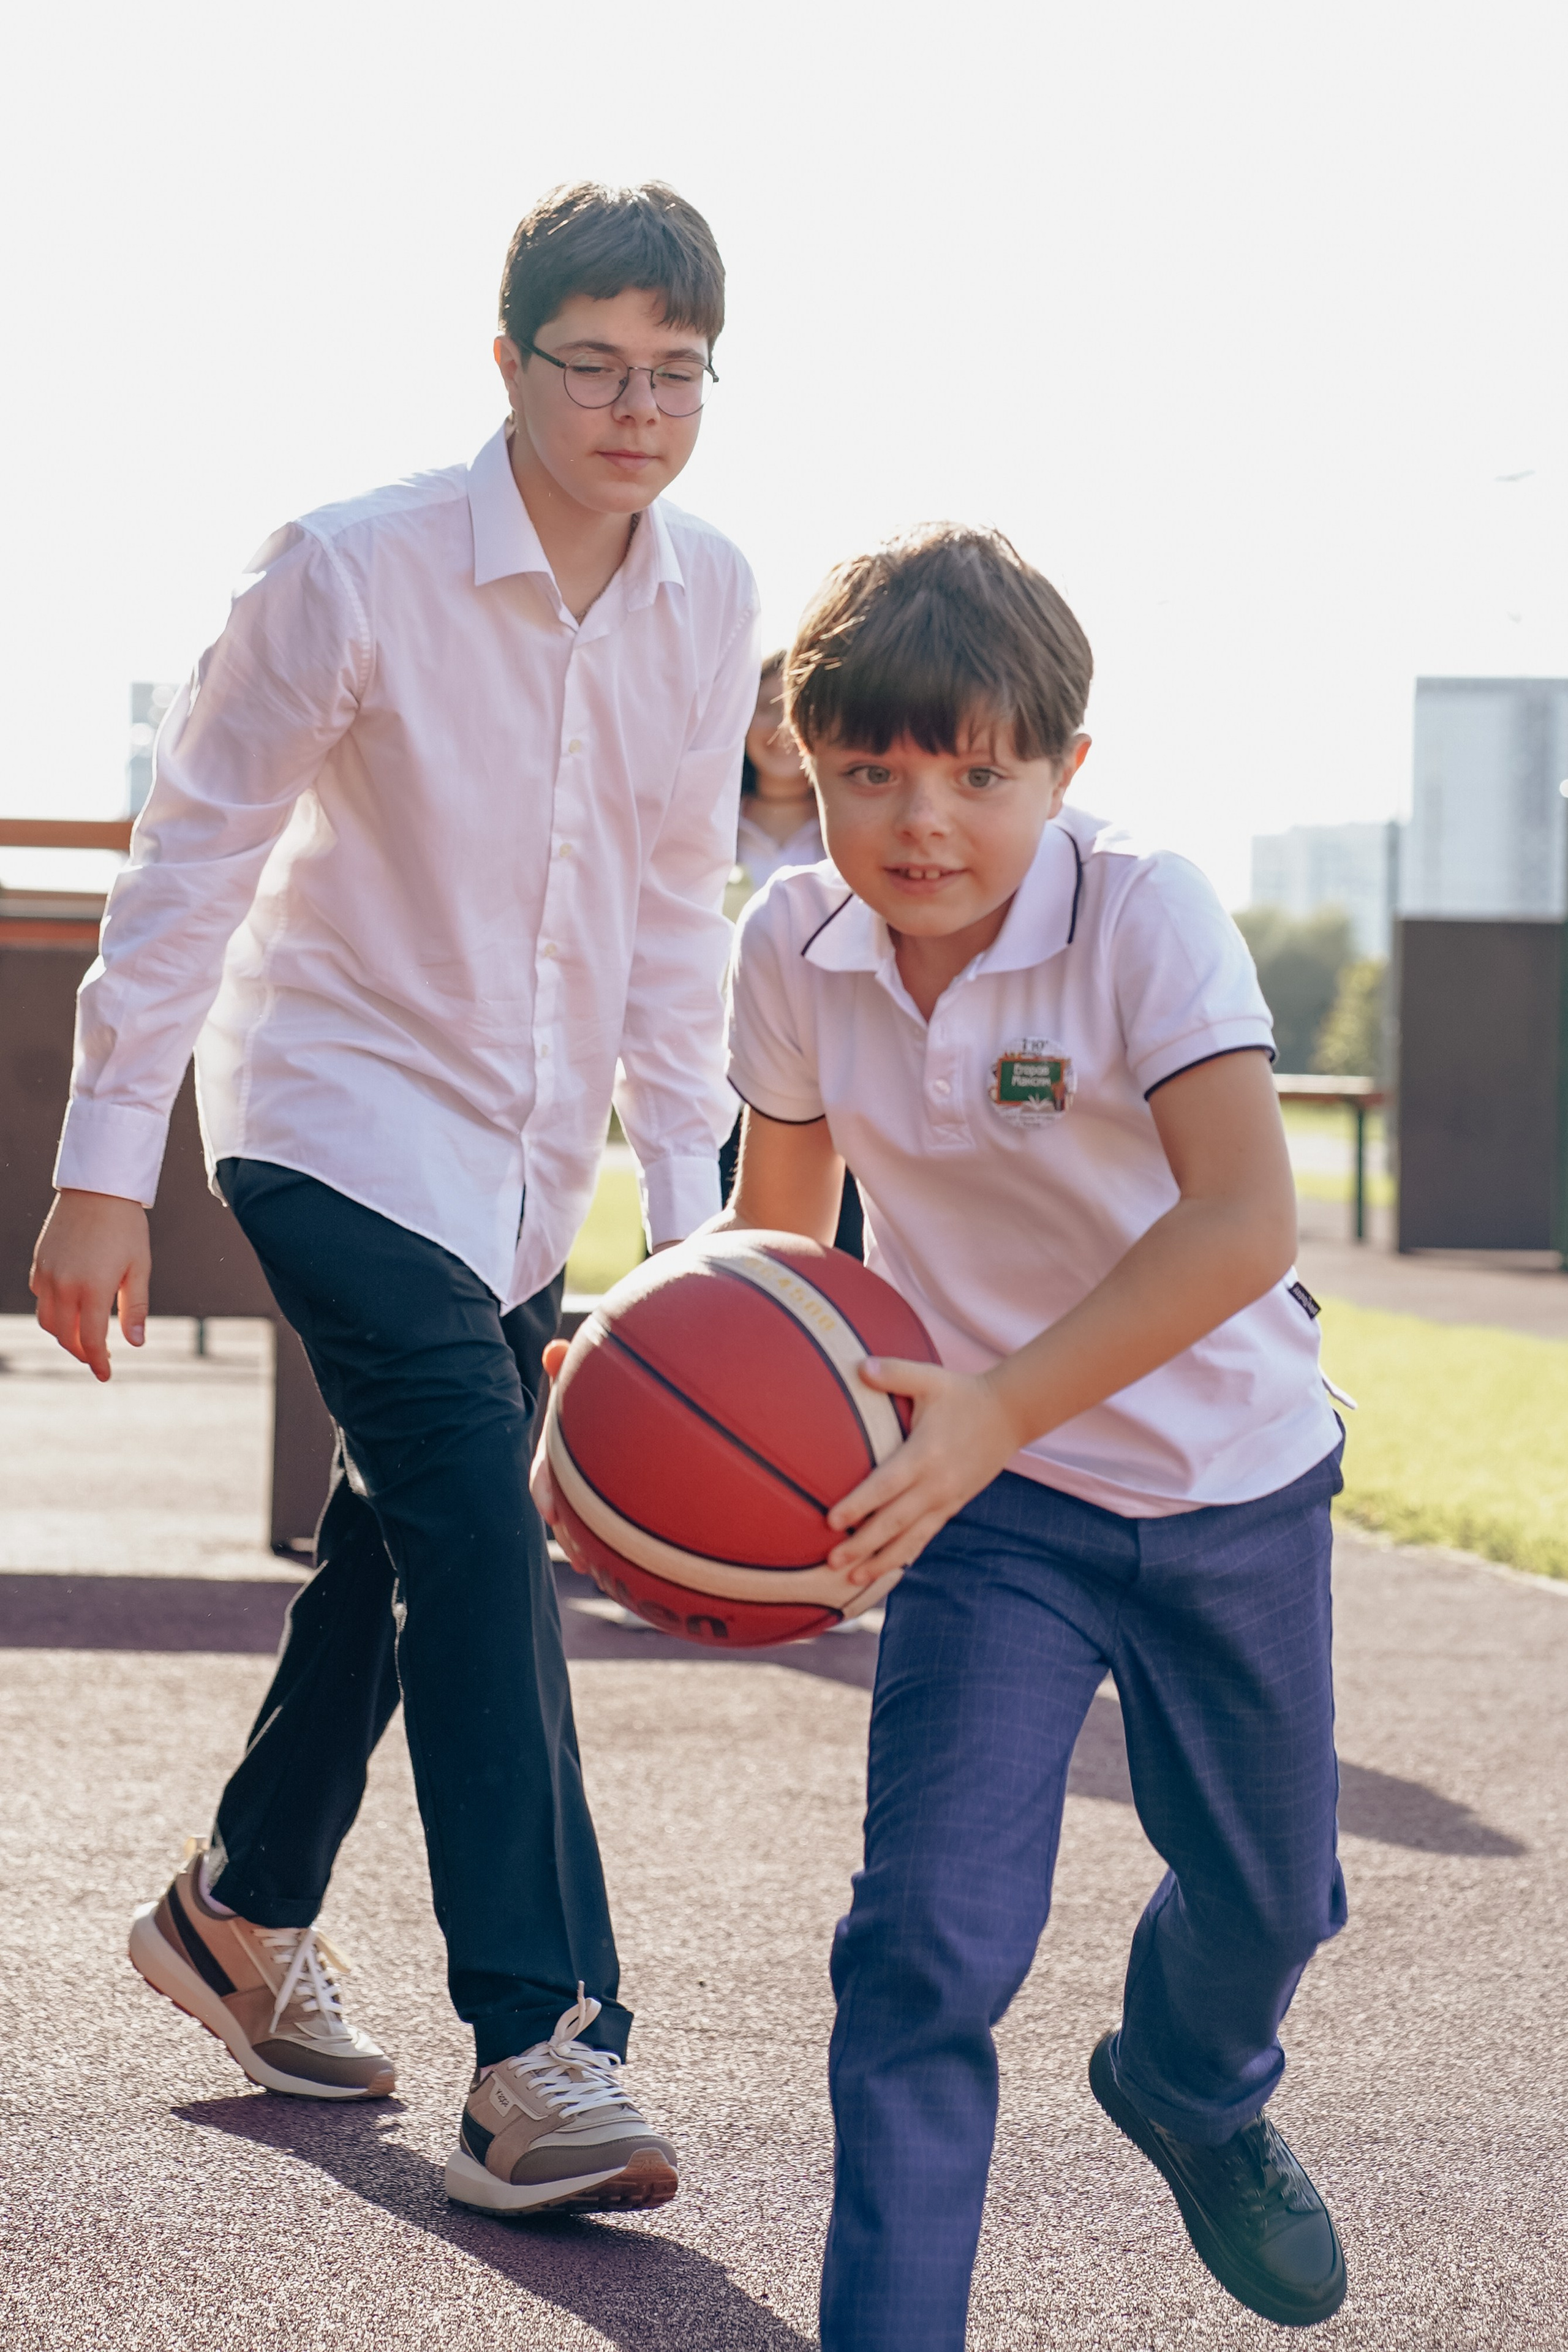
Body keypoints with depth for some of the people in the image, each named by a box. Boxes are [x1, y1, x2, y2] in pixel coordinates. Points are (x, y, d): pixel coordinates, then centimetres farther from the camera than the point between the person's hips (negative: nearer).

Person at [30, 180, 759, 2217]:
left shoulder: (713, 601, -2)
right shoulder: (353, 574, -17)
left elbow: (675, 907, 9)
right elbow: (192, 859, -11)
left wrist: (687, 1195, 8)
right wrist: (105, 1167, -12)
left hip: (531, 1158, 6)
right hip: (345, 1111, -6)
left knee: (402, 1544, 17)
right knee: (483, 1546, -17)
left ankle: (241, 1910, 39)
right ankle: (537, 2060, -18)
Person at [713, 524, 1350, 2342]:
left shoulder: (1145, 915, -25)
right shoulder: (797, 948, -13)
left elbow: (1245, 1221, -36)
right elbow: (780, 1222, 3)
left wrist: (1001, 1406, -45)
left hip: (1231, 1477, 0)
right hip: (992, 1493, 1)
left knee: (1268, 1894, 20)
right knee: (932, 1936, -16)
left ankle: (1191, 2091, 55)